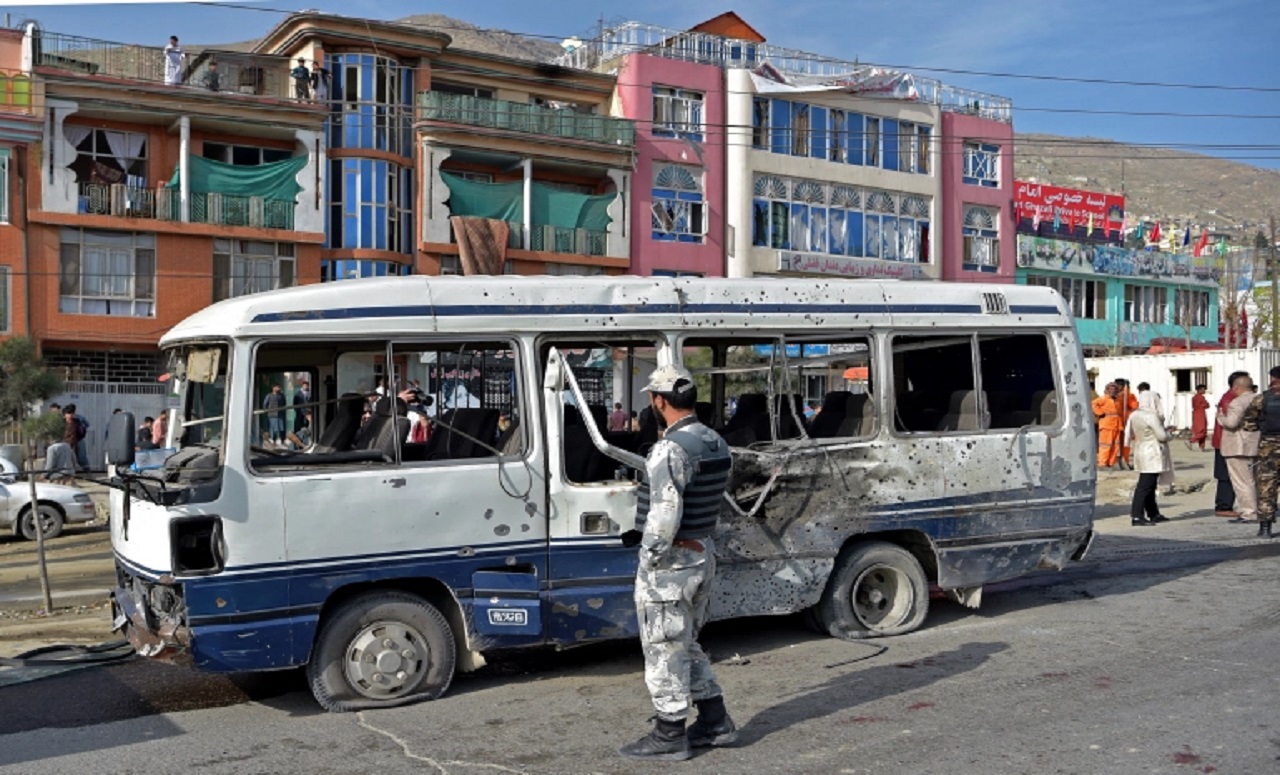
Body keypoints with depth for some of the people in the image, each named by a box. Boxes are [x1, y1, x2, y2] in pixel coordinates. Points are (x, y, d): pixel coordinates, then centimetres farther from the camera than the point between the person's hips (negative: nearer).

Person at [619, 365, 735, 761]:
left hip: (670, 561, -9)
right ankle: (715, 721, 27)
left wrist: (652, 552, -15)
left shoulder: (671, 449, -21)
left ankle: (669, 735, 12)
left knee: (663, 650, 3)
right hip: (704, 553, 9)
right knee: (686, 645, 21)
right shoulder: (716, 443, 8)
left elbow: (665, 512, -27)